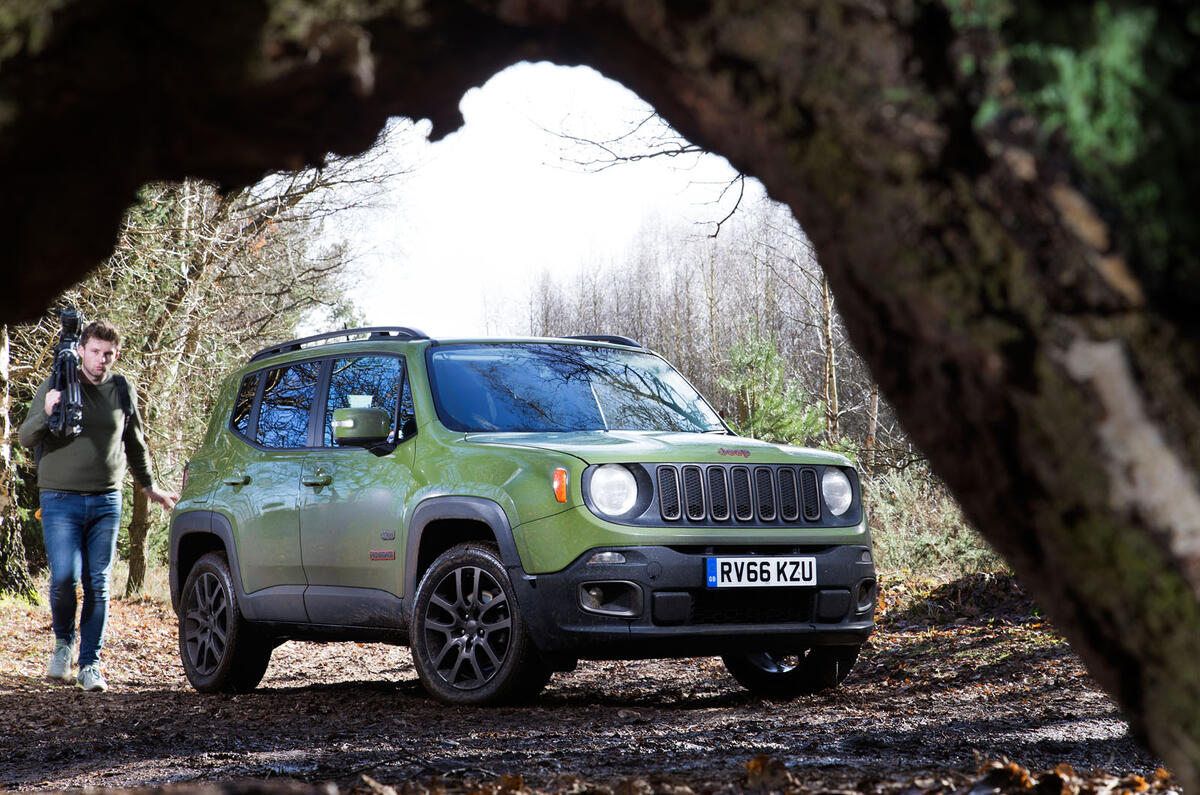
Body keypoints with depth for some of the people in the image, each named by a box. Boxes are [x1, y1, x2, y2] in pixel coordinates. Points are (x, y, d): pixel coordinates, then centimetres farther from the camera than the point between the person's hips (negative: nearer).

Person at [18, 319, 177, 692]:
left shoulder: (124, 393, 11)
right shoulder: (55, 387, 2)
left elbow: (135, 445, 25)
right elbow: (25, 437, -1)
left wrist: (149, 487, 30)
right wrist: (46, 414, -21)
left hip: (106, 501, 3)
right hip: (61, 499, -3)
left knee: (98, 584, 0)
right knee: (65, 576, -15)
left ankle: (90, 664, 7)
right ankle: (63, 640, 12)